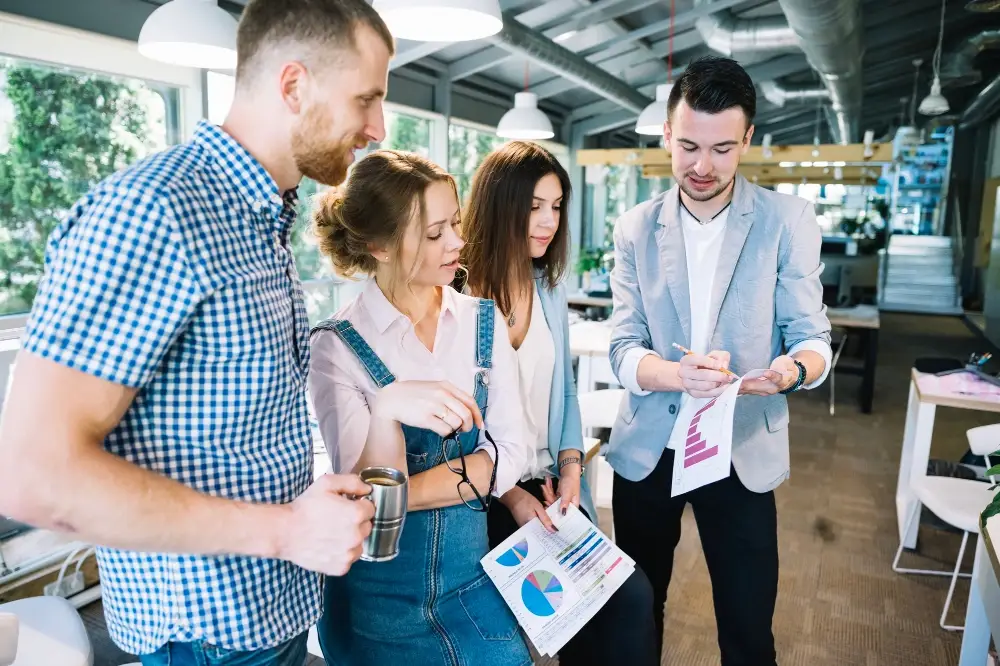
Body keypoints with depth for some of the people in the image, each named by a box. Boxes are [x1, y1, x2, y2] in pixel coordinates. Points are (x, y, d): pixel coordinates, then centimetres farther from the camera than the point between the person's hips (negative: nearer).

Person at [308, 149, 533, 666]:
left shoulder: (484, 322, -4)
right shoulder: (337, 346, -15)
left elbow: (508, 458, -8)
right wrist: (387, 410, -37)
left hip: (469, 571, 3)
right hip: (375, 592, -2)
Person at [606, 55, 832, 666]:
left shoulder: (788, 219, -5)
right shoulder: (636, 229, -2)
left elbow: (812, 336, -6)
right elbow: (624, 349, -6)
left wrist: (792, 370, -30)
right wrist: (679, 374, -28)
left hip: (743, 454, -1)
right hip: (647, 451, 2)